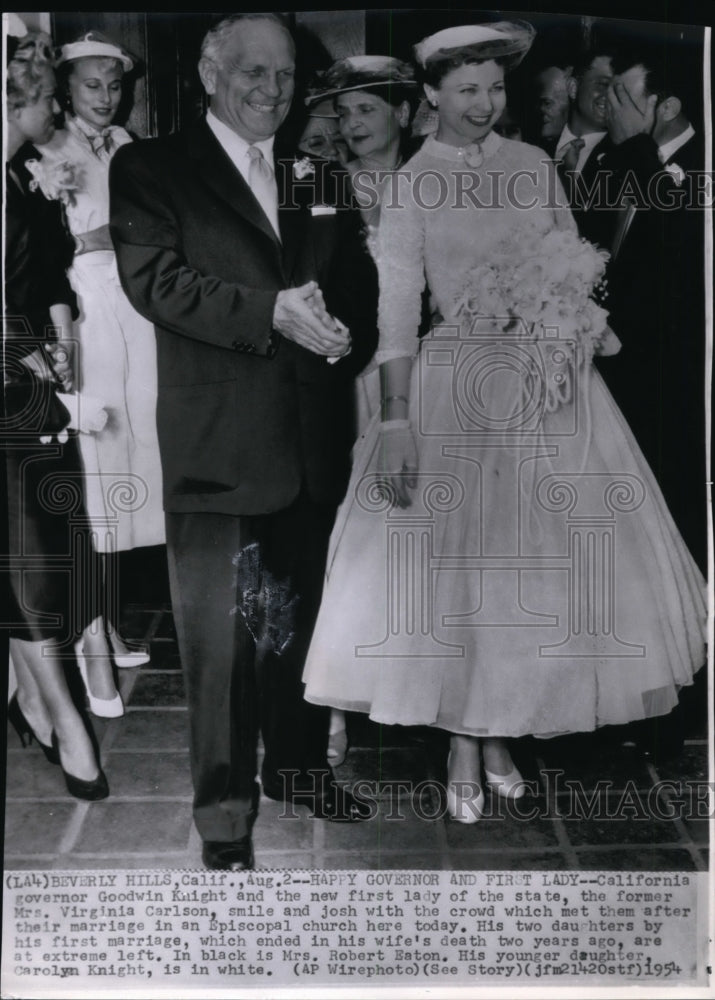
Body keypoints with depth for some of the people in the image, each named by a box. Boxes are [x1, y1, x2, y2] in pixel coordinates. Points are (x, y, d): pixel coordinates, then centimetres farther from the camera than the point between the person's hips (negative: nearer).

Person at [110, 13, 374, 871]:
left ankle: (298, 765, 31)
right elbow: (154, 279, -12)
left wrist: (333, 315, -5)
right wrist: (271, 312, -21)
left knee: (300, 613, 15)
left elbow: (338, 283, 17)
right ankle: (225, 804, 13)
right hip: (219, 439, -5)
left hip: (310, 437, 5)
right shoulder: (151, 169, 2)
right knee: (222, 627, 0)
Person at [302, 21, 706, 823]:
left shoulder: (534, 164, 8)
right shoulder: (410, 184, -3)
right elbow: (397, 305, -10)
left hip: (549, 381, 4)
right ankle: (461, 746, 14)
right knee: (449, 562, -1)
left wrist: (572, 316, -6)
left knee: (544, 560, 6)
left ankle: (501, 732, 21)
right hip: (456, 386, -4)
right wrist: (395, 420, -16)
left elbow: (577, 264, 15)